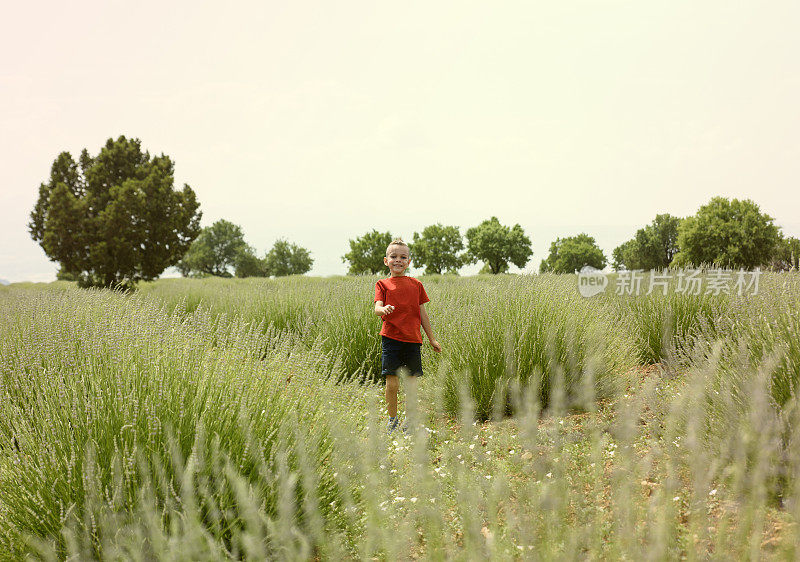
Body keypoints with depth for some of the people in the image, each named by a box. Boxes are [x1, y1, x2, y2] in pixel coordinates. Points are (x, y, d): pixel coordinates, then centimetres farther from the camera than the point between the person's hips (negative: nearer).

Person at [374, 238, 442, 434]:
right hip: (390, 338, -2)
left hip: (412, 340, 2)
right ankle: (393, 420, 15)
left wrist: (432, 339, 15)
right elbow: (377, 308, -10)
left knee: (411, 383, 4)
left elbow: (422, 314, 15)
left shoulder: (416, 285, 11)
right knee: (392, 383, -3)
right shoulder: (383, 284, 5)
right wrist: (384, 310, -34)